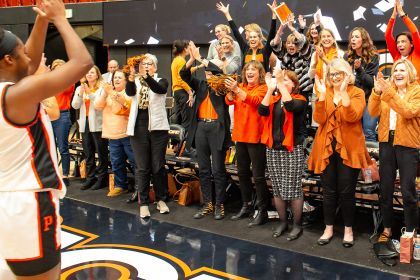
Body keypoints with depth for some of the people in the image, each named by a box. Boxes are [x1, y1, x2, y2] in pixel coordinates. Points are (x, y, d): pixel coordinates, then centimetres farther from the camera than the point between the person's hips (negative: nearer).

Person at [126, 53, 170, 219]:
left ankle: (161, 200, 19)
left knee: (158, 166, 5)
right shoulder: (135, 82, 9)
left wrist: (146, 76, -34)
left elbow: (159, 89, -18)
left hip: (157, 128, -1)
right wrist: (131, 77, -34)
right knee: (142, 168, 4)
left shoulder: (161, 81, 6)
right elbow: (130, 92, -14)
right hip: (139, 128, 1)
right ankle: (143, 203, 10)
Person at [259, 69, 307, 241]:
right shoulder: (273, 99, 11)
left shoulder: (299, 99, -2)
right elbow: (262, 111, -9)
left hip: (292, 150, -5)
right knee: (277, 189, 10)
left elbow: (290, 106, -25)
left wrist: (280, 84, -25)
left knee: (293, 189, -1)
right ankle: (282, 222, 24)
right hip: (273, 149, 5)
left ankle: (297, 225, 12)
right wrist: (270, 88, -15)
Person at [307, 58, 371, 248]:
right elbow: (319, 119, -6)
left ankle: (348, 230, 17)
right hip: (326, 148, 3)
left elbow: (352, 116, -18)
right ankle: (328, 228, 21)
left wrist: (343, 92, -25)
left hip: (348, 149, -2)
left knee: (346, 191, 1)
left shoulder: (357, 93, 1)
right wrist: (322, 95, -17)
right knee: (329, 191, 8)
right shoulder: (324, 93, 9)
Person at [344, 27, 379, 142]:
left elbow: (372, 82, -9)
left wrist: (359, 69, -21)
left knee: (368, 134, -2)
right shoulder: (347, 56, 6)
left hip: (369, 99, -3)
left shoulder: (373, 57, -3)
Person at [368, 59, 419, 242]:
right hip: (387, 142, 4)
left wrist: (390, 93, -25)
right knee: (385, 189, 9)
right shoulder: (386, 89, 10)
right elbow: (373, 113, -3)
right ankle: (387, 228, 23)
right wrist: (376, 92, -18)